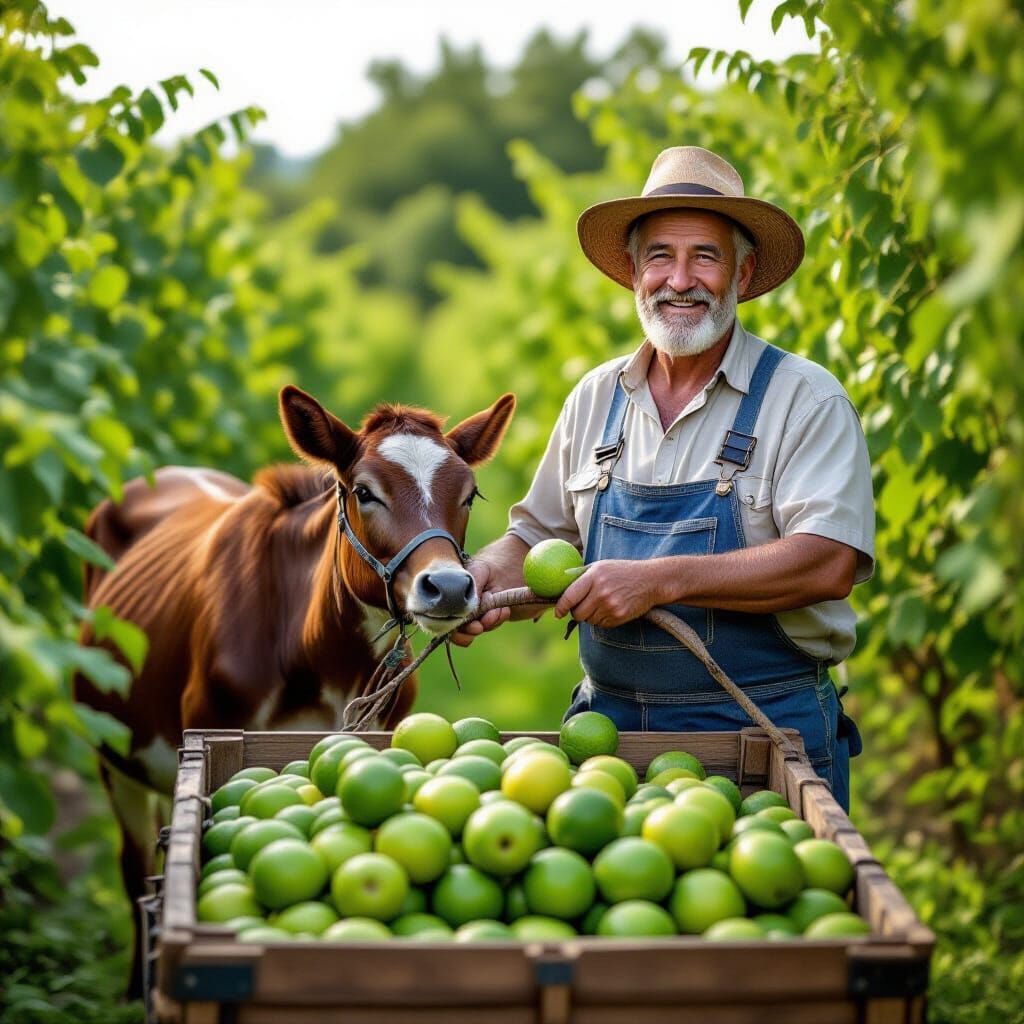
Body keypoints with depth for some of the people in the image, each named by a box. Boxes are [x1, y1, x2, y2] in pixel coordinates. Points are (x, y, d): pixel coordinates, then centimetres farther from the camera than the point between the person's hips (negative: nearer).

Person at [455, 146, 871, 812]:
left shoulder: (808, 400, -6)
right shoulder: (596, 399, 10)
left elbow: (830, 563, -19)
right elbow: (542, 534, 18)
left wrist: (660, 580, -24)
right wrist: (491, 572, -5)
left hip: (766, 732, -4)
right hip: (610, 725, 4)